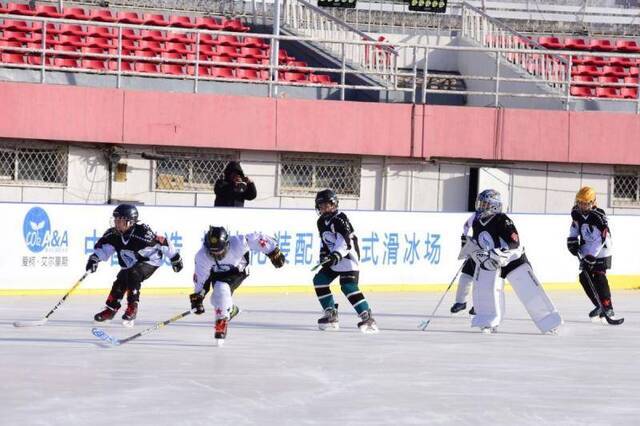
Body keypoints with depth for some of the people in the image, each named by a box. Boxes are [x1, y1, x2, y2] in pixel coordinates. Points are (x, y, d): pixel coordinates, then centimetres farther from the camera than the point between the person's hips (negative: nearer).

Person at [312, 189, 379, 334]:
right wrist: (324, 254, 6)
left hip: (348, 256, -10)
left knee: (348, 286, -23)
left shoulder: (340, 219, -18)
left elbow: (346, 241, -27)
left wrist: (336, 255, -36)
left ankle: (368, 319, -26)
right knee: (319, 280, 6)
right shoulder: (322, 222, 11)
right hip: (335, 258, 10)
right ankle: (331, 315, 14)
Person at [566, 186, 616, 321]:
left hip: (600, 251, -7)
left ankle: (608, 308, -12)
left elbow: (599, 240, -30)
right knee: (584, 277, 2)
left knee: (599, 278, -17)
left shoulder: (599, 217, -27)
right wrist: (572, 240, 2)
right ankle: (599, 306, 13)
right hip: (586, 251, 7)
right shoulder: (576, 212, -5)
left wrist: (591, 256, -34)